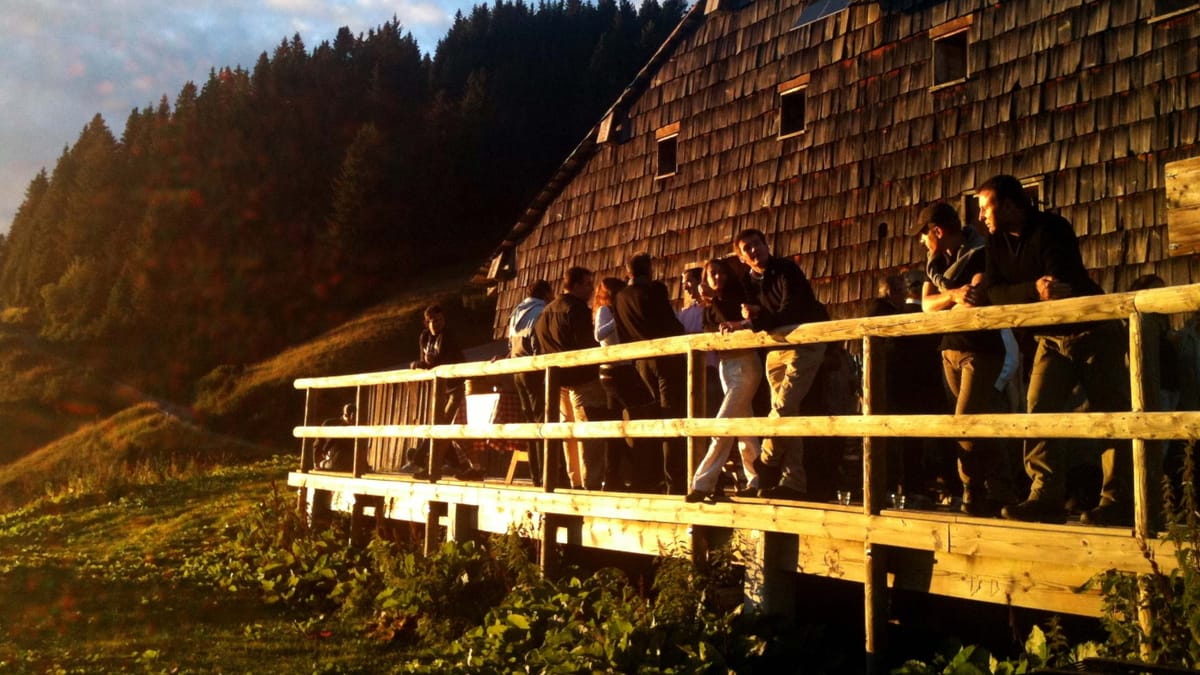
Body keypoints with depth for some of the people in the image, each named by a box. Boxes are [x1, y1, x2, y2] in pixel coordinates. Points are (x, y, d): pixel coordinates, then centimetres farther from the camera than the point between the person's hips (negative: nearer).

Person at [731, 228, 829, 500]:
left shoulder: (786, 270, -12)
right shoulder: (749, 282, 10)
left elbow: (790, 313, -21)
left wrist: (752, 321, -27)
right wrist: (751, 317, -15)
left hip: (805, 344, -7)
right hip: (775, 349, 7)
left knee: (782, 408, -17)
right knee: (787, 415, 3)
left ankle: (766, 465, 1)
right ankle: (793, 482, 4)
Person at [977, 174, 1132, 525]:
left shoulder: (1051, 229, -17)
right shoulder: (998, 243, 4)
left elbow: (1062, 287, -27)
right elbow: (994, 291, -8)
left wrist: (1012, 295, -23)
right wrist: (1034, 288, -27)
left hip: (1093, 332, -6)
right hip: (1052, 340, 6)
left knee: (1109, 415, -3)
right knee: (1040, 411, -7)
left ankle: (1118, 501, 1)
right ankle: (1047, 497, -8)